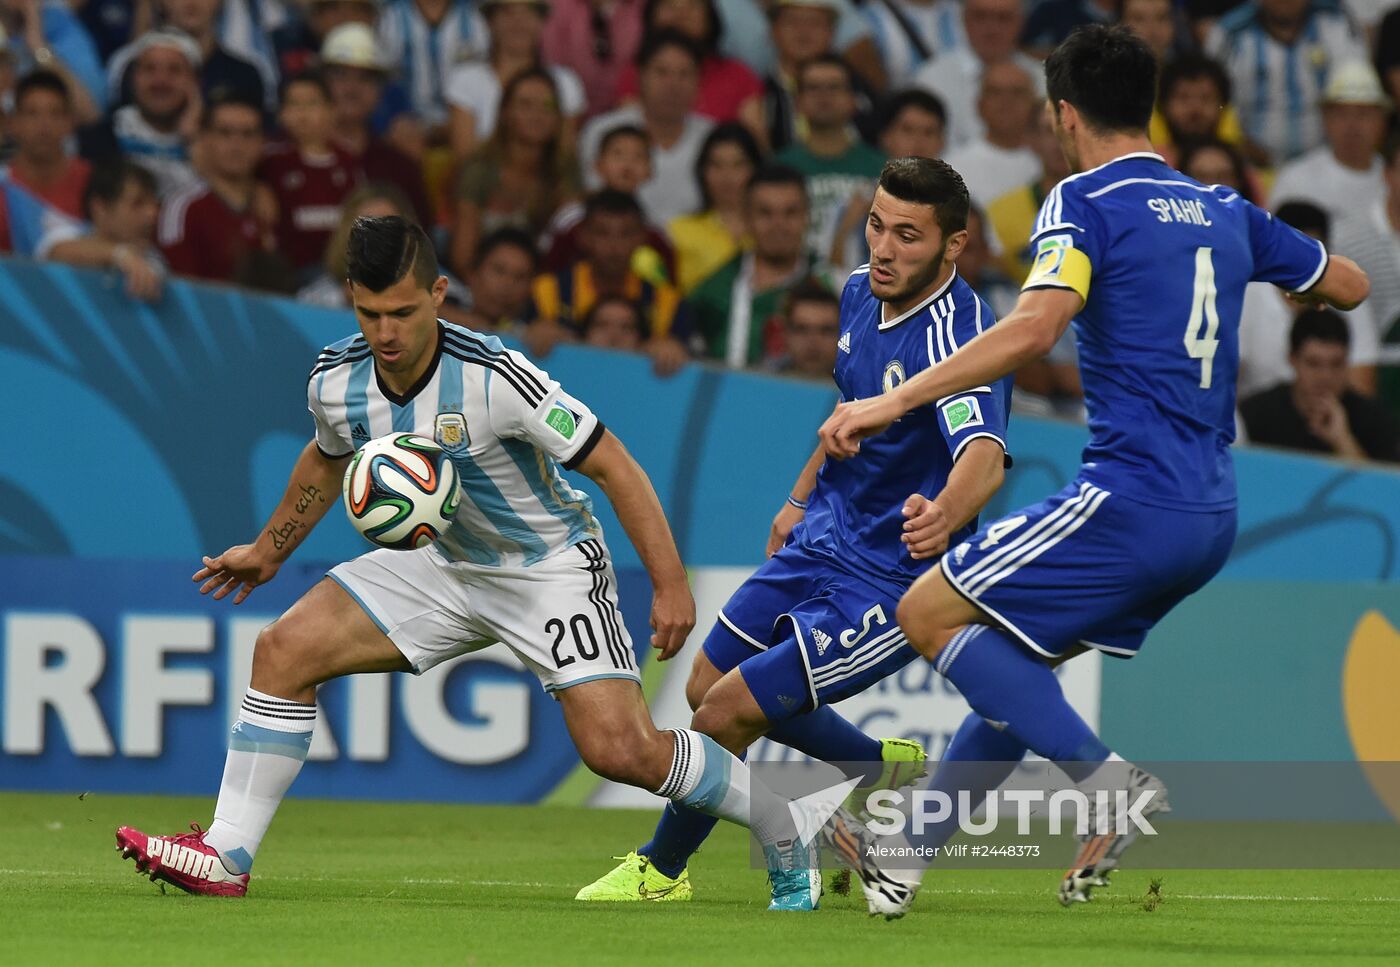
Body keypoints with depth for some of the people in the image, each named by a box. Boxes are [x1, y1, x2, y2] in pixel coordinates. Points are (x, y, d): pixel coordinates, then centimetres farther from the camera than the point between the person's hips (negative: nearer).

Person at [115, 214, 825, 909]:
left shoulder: (496, 379, -30)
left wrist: (671, 586, -24)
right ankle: (226, 857, -1)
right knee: (284, 650, -8)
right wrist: (269, 551, 24)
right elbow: (327, 459, 15)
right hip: (444, 561, 6)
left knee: (620, 750, -19)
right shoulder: (335, 383, -12)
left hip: (551, 566, -6)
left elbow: (612, 465, -22)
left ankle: (787, 844, 3)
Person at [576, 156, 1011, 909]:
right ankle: (884, 766, 38)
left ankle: (662, 868, 19)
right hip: (823, 539, 9)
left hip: (890, 584, -9)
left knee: (725, 714, -10)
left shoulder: (957, 337, -28)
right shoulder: (860, 294, -2)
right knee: (707, 685, 18)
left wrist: (945, 514, -67)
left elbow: (984, 453, -47)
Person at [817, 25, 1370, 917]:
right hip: (1211, 516, 9)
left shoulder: (1087, 202, -7)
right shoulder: (1224, 211, 14)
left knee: (930, 613, -4)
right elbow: (1349, 284, 27)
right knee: (1017, 660, 20)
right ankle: (908, 852, 23)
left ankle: (1110, 780, -14)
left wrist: (897, 401, -24)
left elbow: (1036, 326, -24)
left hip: (1132, 498, -9)